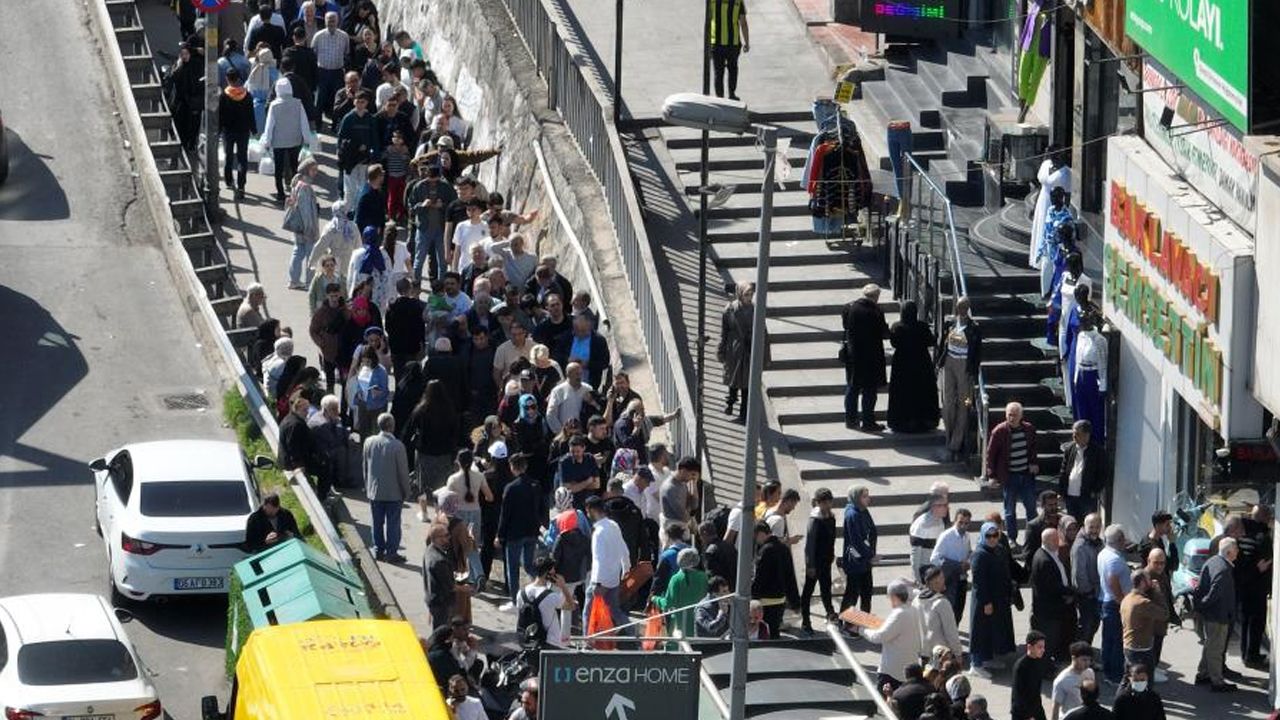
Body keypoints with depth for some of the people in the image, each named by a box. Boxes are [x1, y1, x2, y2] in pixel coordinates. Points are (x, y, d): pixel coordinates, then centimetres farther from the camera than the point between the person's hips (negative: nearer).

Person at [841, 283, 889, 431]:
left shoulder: (849, 308, -4)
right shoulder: (876, 312, -18)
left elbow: (844, 325, 9)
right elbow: (885, 333, -13)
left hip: (852, 354, 5)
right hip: (871, 356, -5)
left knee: (852, 388, 17)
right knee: (869, 390, 3)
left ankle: (850, 419, 25)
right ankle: (867, 422, 5)